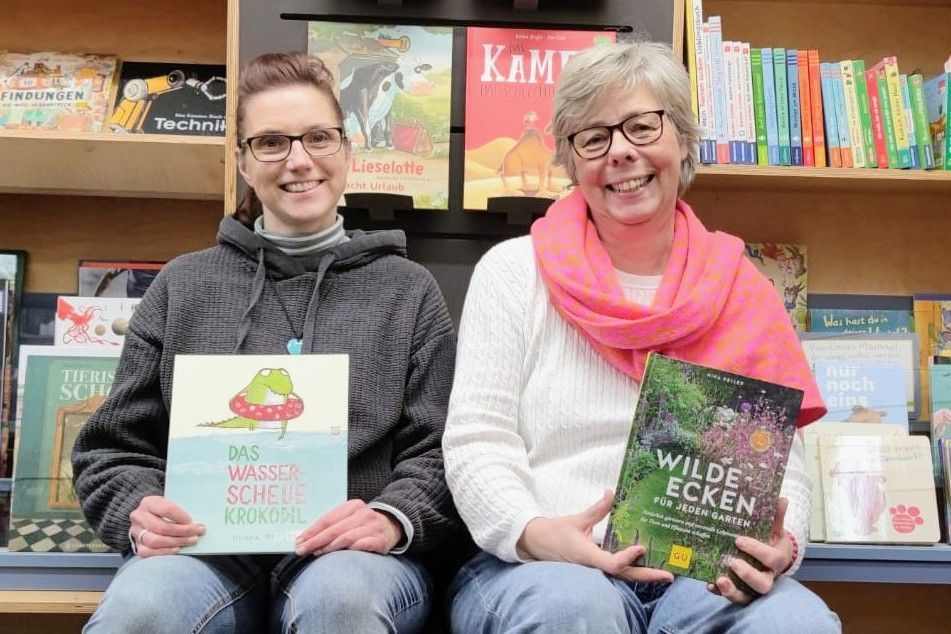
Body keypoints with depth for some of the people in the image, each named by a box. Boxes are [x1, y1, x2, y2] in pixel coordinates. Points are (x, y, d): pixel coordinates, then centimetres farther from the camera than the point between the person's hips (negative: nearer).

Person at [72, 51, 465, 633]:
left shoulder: (408, 290, 12)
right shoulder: (185, 285, 16)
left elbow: (440, 453, 6)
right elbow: (117, 445, 16)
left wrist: (392, 520, -15)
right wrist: (139, 513, -5)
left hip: (353, 555, 0)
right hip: (211, 549, 1)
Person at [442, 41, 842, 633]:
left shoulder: (744, 291, 10)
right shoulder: (512, 270, 4)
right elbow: (477, 445, -2)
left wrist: (779, 546, -14)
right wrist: (535, 534, -21)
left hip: (706, 577, 2)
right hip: (534, 567, -1)